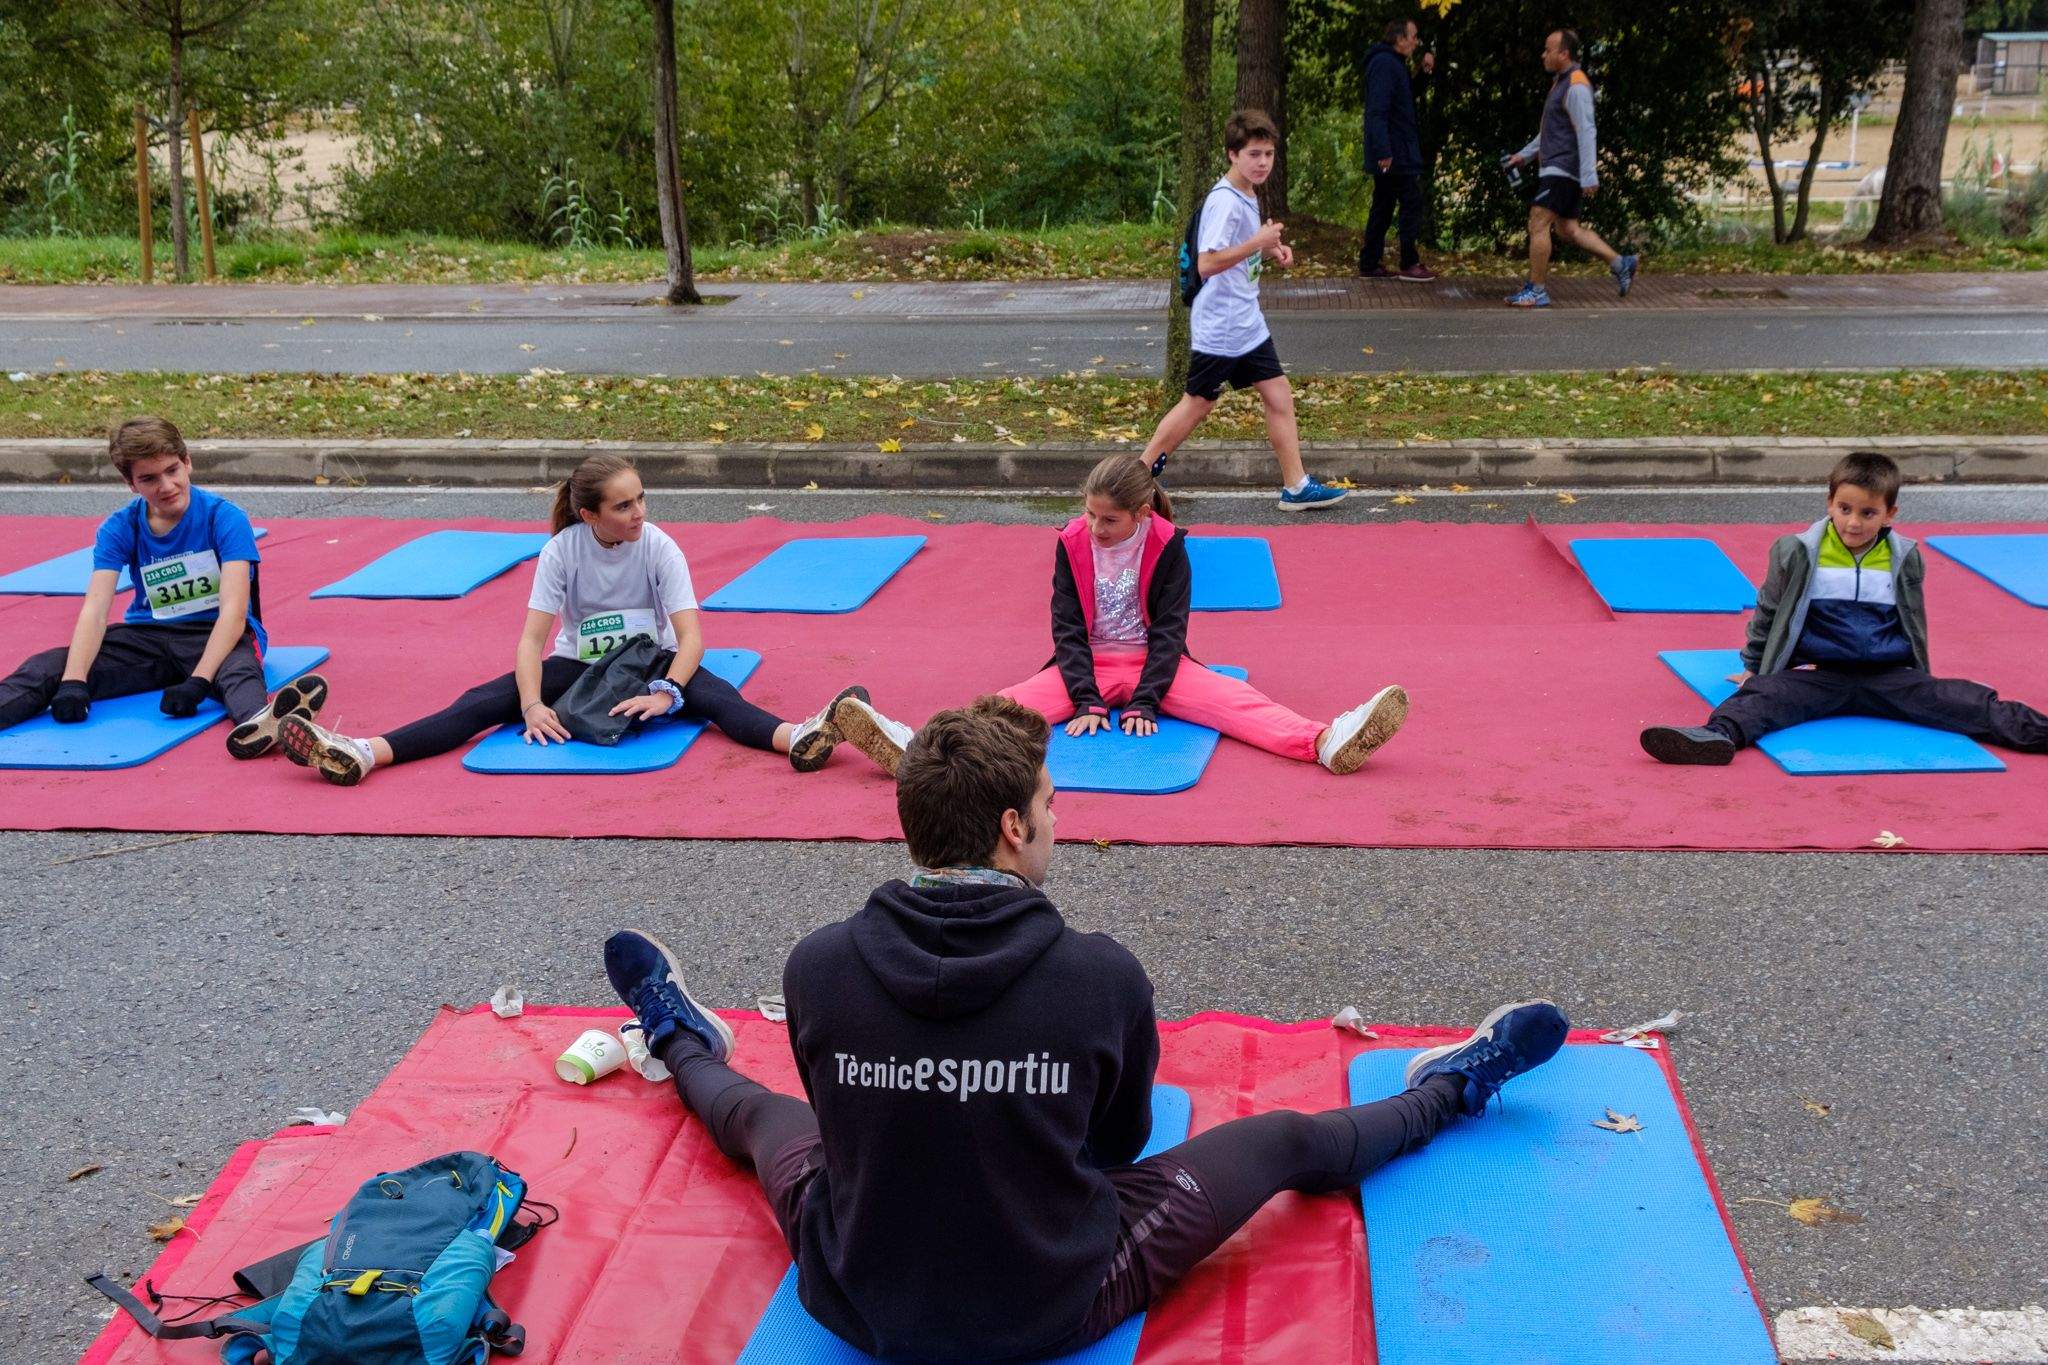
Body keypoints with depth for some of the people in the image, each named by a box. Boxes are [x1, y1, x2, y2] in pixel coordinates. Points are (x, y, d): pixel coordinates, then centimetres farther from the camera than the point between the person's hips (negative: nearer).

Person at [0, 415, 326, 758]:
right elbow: (95, 608, -12)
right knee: (49, 666, -19)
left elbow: (234, 609, -21)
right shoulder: (119, 529, 0)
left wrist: (197, 683, -35)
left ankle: (260, 722, -77)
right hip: (148, 637, 5)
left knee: (238, 667, -42)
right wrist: (72, 683, -30)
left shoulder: (225, 518, -11)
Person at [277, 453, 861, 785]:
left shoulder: (659, 547, -15)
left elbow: (690, 634, -23)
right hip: (577, 664, 2)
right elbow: (532, 637, -17)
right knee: (484, 701, -21)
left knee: (713, 694, -35)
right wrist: (532, 705, -36)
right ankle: (362, 755, -36)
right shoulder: (562, 551, -12)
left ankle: (798, 738, -62)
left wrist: (666, 692, -43)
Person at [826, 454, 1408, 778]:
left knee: (1232, 699, -26)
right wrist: (1085, 701, -21)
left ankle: (1326, 742, -48)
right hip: (1088, 666, 1)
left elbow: (1169, 629, -11)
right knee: (1011, 704, -24)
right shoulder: (1072, 543, -5)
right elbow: (1068, 629, -8)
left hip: (1153, 664, -1)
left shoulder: (1166, 544, -8)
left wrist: (1145, 702, -23)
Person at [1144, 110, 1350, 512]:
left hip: (1248, 324, 9)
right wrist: (1257, 243, -29)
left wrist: (1270, 250, 7)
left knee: (1279, 398, 5)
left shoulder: (1248, 196, 10)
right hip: (1218, 328, -9)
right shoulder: (1224, 201, -20)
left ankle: (1295, 486, 11)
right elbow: (1207, 264, -27)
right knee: (1198, 404, 3)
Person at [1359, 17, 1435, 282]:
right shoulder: (1384, 64, -14)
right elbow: (1378, 110, -22)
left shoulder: (1393, 63, 18)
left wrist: (1423, 72, 10)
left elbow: (1407, 96, 23)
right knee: (1412, 203, -6)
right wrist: (1384, 150, -27)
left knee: (1383, 207, 12)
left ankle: (1369, 264, 14)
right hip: (1394, 152, -10)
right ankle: (1409, 265, -3)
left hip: (1388, 152, 10)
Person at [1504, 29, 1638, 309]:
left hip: (1563, 170, -10)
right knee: (1567, 228, 12)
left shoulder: (1576, 86, -15)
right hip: (1559, 168, 10)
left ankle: (1535, 291, -6)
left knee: (1538, 223, -10)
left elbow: (1586, 133, -21)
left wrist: (1589, 176, -25)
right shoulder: (1561, 82, 17)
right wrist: (1524, 155, 26)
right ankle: (1621, 263, 15)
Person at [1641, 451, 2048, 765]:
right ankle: (1718, 736, -57)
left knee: (1959, 699, -19)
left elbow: (1913, 623, 23)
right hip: (1818, 672, -3)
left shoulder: (1905, 559, 9)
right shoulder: (1798, 554, 2)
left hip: (1889, 676, 3)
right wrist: (1753, 667, 17)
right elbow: (1768, 612, 14)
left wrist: (1918, 677, 28)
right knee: (1764, 695, -32)